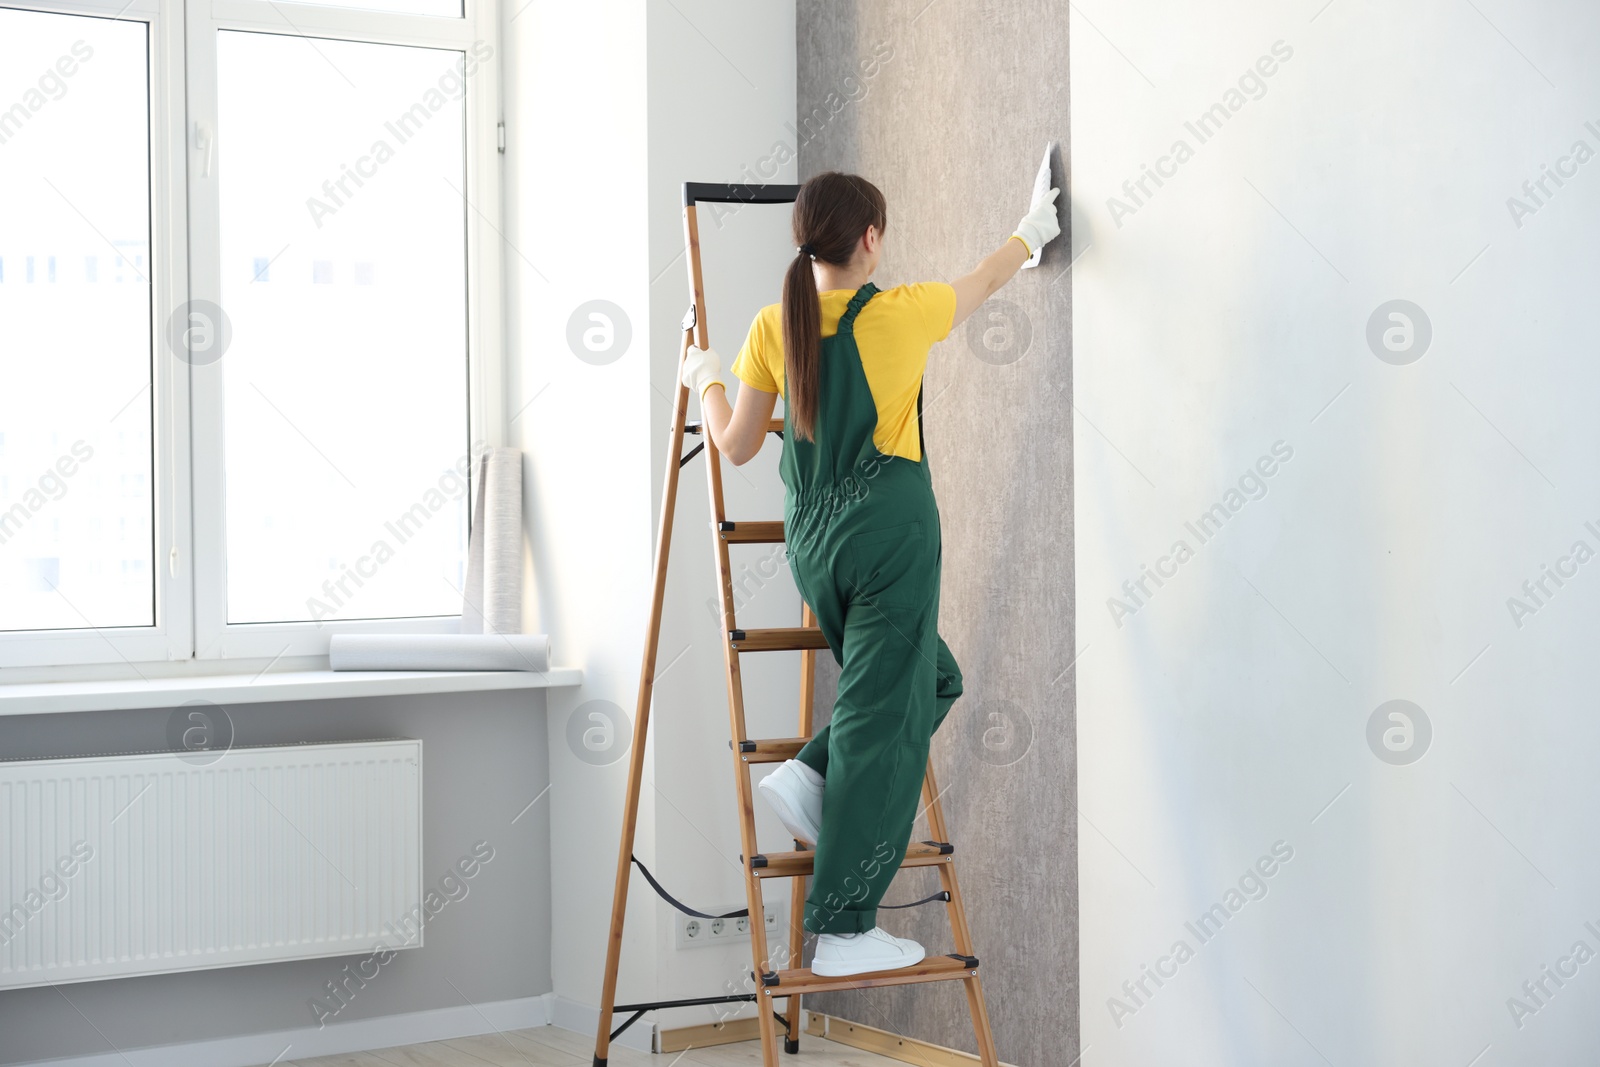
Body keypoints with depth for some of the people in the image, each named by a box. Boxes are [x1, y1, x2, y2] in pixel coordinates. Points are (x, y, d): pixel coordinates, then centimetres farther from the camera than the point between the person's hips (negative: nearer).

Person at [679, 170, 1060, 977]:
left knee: (929, 678, 25)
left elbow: (735, 446, 7)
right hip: (889, 531, -5)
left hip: (811, 540, 5)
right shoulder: (899, 313, -7)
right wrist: (1031, 231, 32)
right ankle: (843, 932, -1)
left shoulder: (774, 327, 1)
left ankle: (811, 775, 5)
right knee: (882, 719, -2)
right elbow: (987, 281, 13)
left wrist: (705, 382, 26)